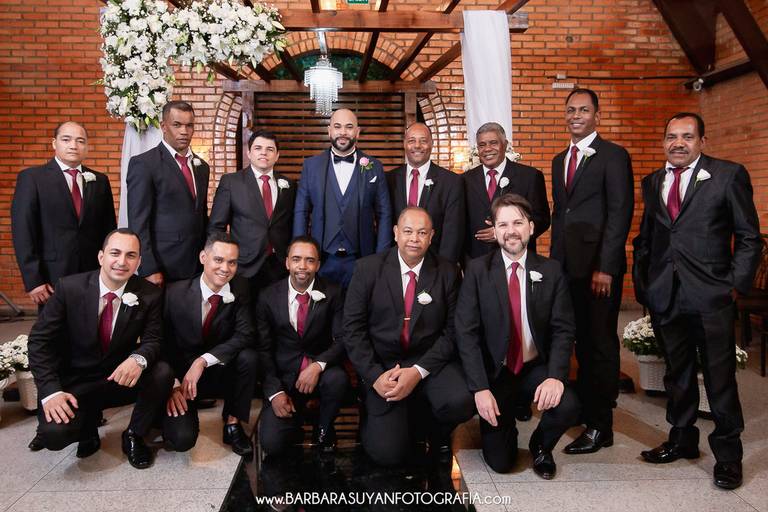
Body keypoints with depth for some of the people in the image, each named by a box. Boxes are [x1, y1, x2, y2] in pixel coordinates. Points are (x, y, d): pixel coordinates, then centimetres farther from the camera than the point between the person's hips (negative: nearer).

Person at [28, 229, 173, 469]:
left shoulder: (149, 295, -10)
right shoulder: (69, 287, -12)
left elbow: (153, 340, -8)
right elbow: (40, 340, -9)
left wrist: (139, 359, -34)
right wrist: (51, 390, -21)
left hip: (120, 378, 1)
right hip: (74, 382, -1)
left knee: (163, 372, -28)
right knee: (54, 434, -27)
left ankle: (134, 436, 0)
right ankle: (89, 419, 12)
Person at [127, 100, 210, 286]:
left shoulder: (202, 166, 13)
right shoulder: (143, 164, -7)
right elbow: (138, 222, -11)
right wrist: (148, 270, -15)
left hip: (198, 266, 6)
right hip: (163, 269, -5)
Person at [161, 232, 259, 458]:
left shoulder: (240, 289, -9)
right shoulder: (175, 292, -14)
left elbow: (245, 335, -18)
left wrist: (203, 361, -27)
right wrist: (172, 384, -18)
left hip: (219, 372, 2)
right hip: (179, 374, -2)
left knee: (249, 356, -29)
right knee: (182, 440, -22)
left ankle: (232, 423, -8)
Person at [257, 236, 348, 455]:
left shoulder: (332, 293, -5)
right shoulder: (268, 298, -2)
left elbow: (343, 339, -10)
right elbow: (264, 350, -1)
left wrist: (318, 365, -28)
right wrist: (275, 392, -12)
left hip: (321, 370, 0)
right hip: (284, 375, 0)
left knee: (337, 379, -35)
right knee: (272, 444, -17)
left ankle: (323, 430, -3)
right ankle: (296, 417, 19)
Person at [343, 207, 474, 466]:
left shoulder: (447, 272, -1)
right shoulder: (368, 268, -3)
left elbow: (451, 331, -3)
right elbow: (353, 327, -4)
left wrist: (418, 371, -15)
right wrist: (374, 376, -14)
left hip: (430, 363, 1)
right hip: (382, 365, -1)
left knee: (460, 403, -28)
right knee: (387, 453, -13)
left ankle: (435, 433, 8)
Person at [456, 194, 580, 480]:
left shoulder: (551, 271, -2)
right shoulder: (477, 270, -7)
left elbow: (563, 329, -4)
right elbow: (466, 332, -11)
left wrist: (555, 376, -21)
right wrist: (480, 388, -19)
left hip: (536, 367, 2)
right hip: (495, 370, -1)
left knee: (567, 407, -28)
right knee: (499, 462, -6)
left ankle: (540, 446, 9)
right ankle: (506, 422, 31)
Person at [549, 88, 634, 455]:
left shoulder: (613, 156, -4)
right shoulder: (560, 161, 18)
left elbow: (620, 213, -11)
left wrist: (606, 267, -17)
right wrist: (555, 259, 12)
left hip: (599, 265, -6)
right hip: (567, 265, 6)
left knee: (601, 343, 1)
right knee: (580, 341, 12)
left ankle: (599, 426, 9)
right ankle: (583, 404, 26)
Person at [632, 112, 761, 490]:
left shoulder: (729, 175, -1)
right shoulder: (652, 182, 12)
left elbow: (749, 237, 0)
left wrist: (737, 285, -7)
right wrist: (641, 282, 8)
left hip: (711, 297, -4)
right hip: (664, 297, 4)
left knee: (720, 376, 3)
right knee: (677, 373, 15)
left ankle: (728, 454, 19)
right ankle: (682, 440, 31)